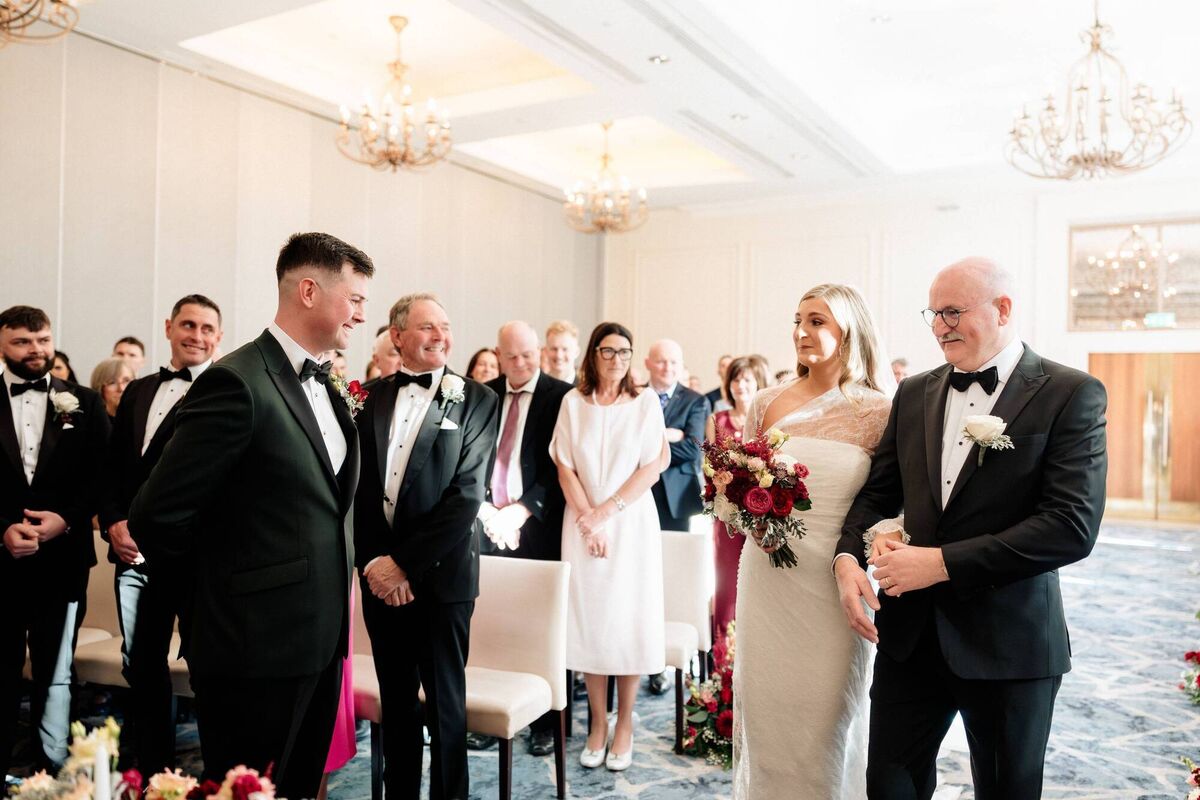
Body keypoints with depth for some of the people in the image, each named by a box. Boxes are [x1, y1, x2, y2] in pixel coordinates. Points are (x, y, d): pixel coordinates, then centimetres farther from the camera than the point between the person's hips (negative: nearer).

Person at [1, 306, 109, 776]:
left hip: (62, 558, 0)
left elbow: (101, 474, 2)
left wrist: (66, 518, -12)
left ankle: (54, 768, 19)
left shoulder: (84, 403, 5)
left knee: (55, 675, 9)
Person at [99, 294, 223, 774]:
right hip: (135, 551, 6)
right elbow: (114, 467, 15)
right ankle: (152, 770, 32)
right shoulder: (137, 392, 15)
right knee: (141, 666, 15)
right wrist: (113, 522, 0)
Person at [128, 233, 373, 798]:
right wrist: (222, 583, -2)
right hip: (258, 648, -8)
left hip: (320, 639, 8)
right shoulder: (238, 382, -17)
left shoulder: (325, 386, 11)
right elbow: (157, 517, -18)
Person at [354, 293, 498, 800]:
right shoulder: (374, 398, 7)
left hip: (440, 573, -3)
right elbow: (360, 486, 4)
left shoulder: (476, 400, -4)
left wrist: (406, 563, -12)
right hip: (381, 571, 3)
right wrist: (374, 560, -7)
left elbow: (467, 494, -10)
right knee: (395, 700, 15)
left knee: (444, 704, 7)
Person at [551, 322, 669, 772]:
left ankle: (624, 724, 15)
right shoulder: (573, 402, 4)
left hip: (632, 522, -1)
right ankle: (597, 723, 16)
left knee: (627, 617, 2)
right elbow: (565, 468, 1)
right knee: (588, 617, 3)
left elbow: (652, 467, -5)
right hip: (584, 524, 1)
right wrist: (589, 522, -9)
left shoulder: (645, 402, 1)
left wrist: (607, 510, -12)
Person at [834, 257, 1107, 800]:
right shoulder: (914, 394, 7)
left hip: (1009, 639, -4)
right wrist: (848, 556, -10)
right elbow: (879, 490, 10)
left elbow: (1073, 525, -18)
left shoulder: (1072, 395, -9)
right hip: (912, 633, 4)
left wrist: (942, 563, -21)